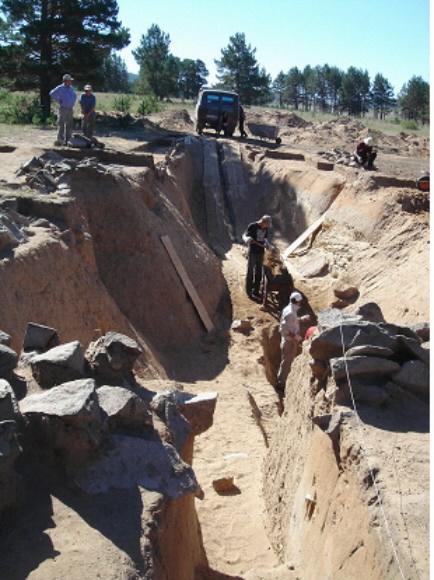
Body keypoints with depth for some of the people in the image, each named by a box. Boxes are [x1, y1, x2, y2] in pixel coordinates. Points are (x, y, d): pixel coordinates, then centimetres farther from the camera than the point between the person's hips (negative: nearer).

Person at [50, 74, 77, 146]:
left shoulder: (71, 89, 15)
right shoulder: (60, 88, -6)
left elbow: (74, 96, 31)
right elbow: (52, 94, -14)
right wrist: (59, 101, -11)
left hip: (70, 109, 7)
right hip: (63, 108, -7)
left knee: (69, 125, 7)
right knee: (61, 124, -8)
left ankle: (67, 140, 13)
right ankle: (60, 140, -5)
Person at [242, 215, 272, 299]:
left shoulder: (266, 228, 5)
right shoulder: (252, 226, -12)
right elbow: (244, 236, -12)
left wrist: (267, 245, 0)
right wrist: (247, 239, -34)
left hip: (261, 253, 6)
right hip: (252, 253, -6)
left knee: (258, 273, 11)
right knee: (250, 272, 3)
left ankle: (256, 292, 22)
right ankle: (249, 292, 16)